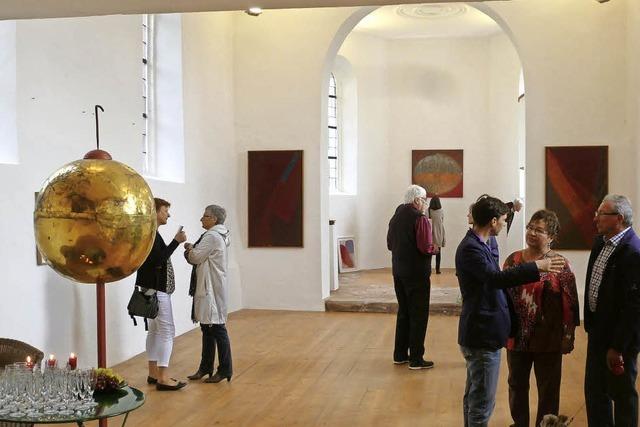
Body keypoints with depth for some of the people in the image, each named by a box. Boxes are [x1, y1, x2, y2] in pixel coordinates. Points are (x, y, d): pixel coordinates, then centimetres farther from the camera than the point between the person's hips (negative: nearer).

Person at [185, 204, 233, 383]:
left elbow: (195, 257, -14)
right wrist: (192, 250, -1)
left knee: (217, 328, -4)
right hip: (208, 288, 10)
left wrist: (189, 249, 5)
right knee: (207, 328, 14)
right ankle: (205, 367, 22)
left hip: (213, 288, -10)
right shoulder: (219, 235, 17)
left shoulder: (212, 236, -15)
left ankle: (225, 369, 3)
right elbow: (199, 258, 17)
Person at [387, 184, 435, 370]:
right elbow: (426, 248, -22)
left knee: (403, 312, 17)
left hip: (398, 272, 8)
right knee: (418, 315, 1)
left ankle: (400, 354, 24)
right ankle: (416, 359, 5)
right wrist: (433, 248, -2)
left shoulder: (396, 217, 8)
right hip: (417, 273, -8)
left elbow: (389, 244, 13)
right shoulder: (420, 219, -15)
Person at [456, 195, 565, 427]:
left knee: (473, 395, 20)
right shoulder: (470, 248, -21)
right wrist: (536, 267, -32)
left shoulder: (477, 244, 11)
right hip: (483, 335, -11)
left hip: (480, 332, 11)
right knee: (482, 401, -3)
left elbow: (494, 279, 18)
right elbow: (496, 278, -34)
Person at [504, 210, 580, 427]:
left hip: (547, 339, -4)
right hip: (517, 336, 4)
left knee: (548, 389, 10)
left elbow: (570, 303, -7)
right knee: (517, 385, 17)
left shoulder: (559, 264, -9)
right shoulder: (513, 259, 3)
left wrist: (568, 337, -9)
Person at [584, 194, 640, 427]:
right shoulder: (601, 242, 5)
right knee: (594, 390, 18)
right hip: (598, 330, 9)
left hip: (619, 337, -8)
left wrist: (618, 347, -19)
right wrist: (590, 326, 14)